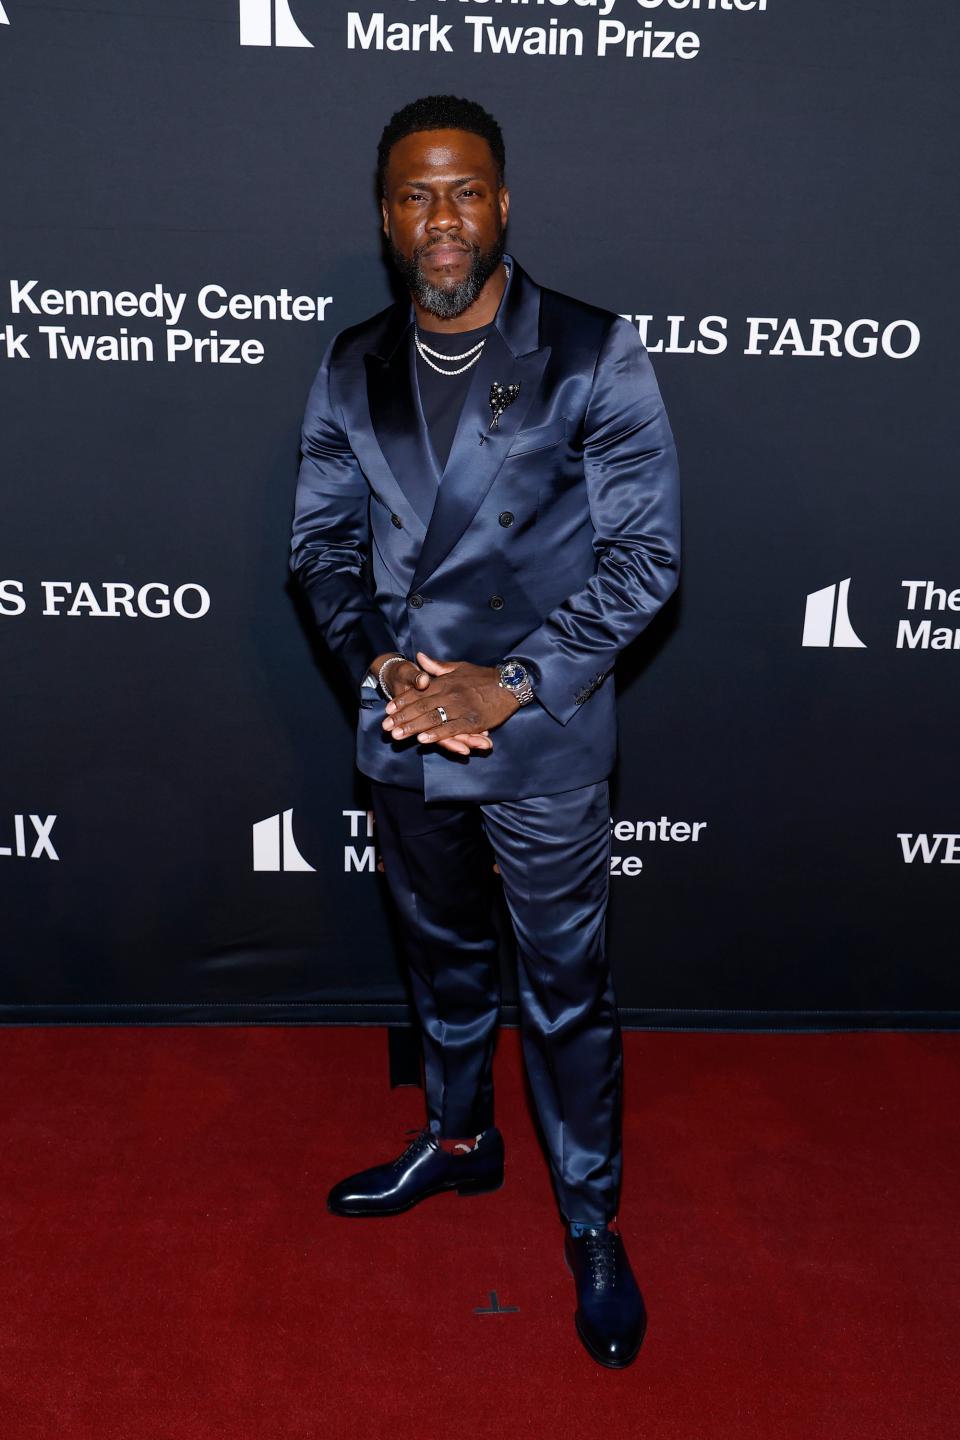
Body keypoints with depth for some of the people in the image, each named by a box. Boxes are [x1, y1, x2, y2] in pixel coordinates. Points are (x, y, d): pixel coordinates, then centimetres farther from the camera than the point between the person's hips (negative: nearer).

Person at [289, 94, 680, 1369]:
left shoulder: (595, 355, -10)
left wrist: (512, 684, -18)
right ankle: (460, 1140, 48)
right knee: (442, 954, 23)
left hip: (543, 740, -4)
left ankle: (592, 1223, 30)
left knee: (566, 989, 9)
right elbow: (322, 536, 6)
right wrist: (378, 662, -11)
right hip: (402, 733, 4)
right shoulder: (352, 369, 3)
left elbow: (646, 553, -12)